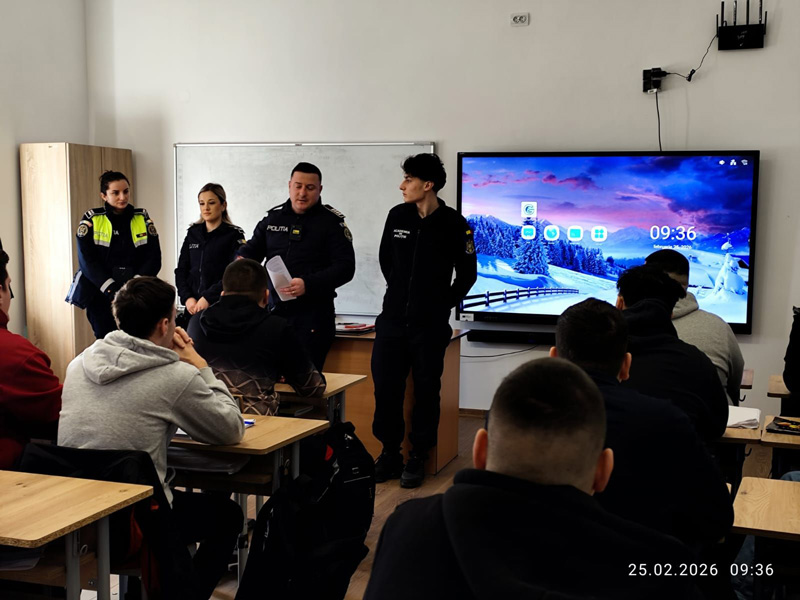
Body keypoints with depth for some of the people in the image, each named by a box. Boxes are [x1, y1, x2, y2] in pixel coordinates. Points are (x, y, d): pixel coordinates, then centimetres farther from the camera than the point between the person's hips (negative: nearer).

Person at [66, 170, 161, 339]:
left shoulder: (143, 218, 6)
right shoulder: (91, 219, 1)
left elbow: (153, 257, 1)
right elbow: (87, 260, -6)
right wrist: (110, 289, -17)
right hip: (101, 295, -1)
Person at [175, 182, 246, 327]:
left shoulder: (234, 235, -1)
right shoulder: (193, 233, 13)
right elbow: (181, 270, 11)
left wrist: (208, 298, -17)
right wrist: (187, 298, -5)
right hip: (193, 308, 4)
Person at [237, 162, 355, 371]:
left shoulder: (332, 221, -1)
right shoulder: (273, 217, 12)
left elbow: (345, 267, -9)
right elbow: (250, 251, 17)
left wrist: (308, 284, -22)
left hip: (313, 314, -4)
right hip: (275, 311, 4)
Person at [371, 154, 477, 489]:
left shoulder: (454, 224, -7)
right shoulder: (397, 216, 4)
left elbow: (467, 274, 2)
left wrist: (443, 306, 2)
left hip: (430, 325, -3)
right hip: (392, 321, 4)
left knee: (426, 390, 4)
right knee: (385, 386, 3)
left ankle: (417, 458, 14)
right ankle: (390, 454, 16)